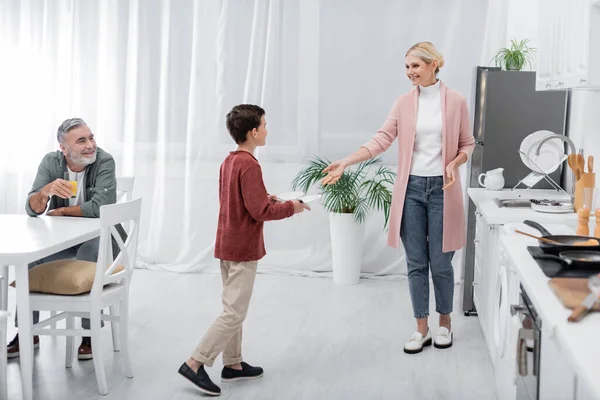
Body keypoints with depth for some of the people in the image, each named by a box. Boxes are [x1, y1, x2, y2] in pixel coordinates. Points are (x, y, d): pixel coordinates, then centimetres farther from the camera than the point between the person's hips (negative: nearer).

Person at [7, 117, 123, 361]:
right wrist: (47, 190, -35)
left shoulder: (104, 162, -17)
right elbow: (32, 209, -13)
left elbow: (100, 207, -28)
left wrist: (61, 211, -14)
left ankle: (90, 334, -22)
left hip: (99, 236, -4)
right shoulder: (51, 162, -7)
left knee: (89, 254, -36)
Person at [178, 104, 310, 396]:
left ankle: (233, 364, 25)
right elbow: (259, 211, -23)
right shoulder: (250, 166, -20)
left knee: (232, 308, 16)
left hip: (227, 244, 10)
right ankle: (195, 364, -4)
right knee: (234, 313, -4)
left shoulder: (229, 161, 8)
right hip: (243, 249, -10)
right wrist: (291, 207, -10)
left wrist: (271, 199, 12)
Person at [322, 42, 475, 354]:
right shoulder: (403, 103, 3)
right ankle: (421, 329, 18)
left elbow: (467, 144, 5)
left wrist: (454, 164, -15)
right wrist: (345, 163, -14)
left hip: (442, 190, -2)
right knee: (416, 263, 7)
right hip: (411, 189, 2)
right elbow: (381, 140, -4)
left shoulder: (456, 101, -1)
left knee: (440, 263, 4)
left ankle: (445, 323, 26)